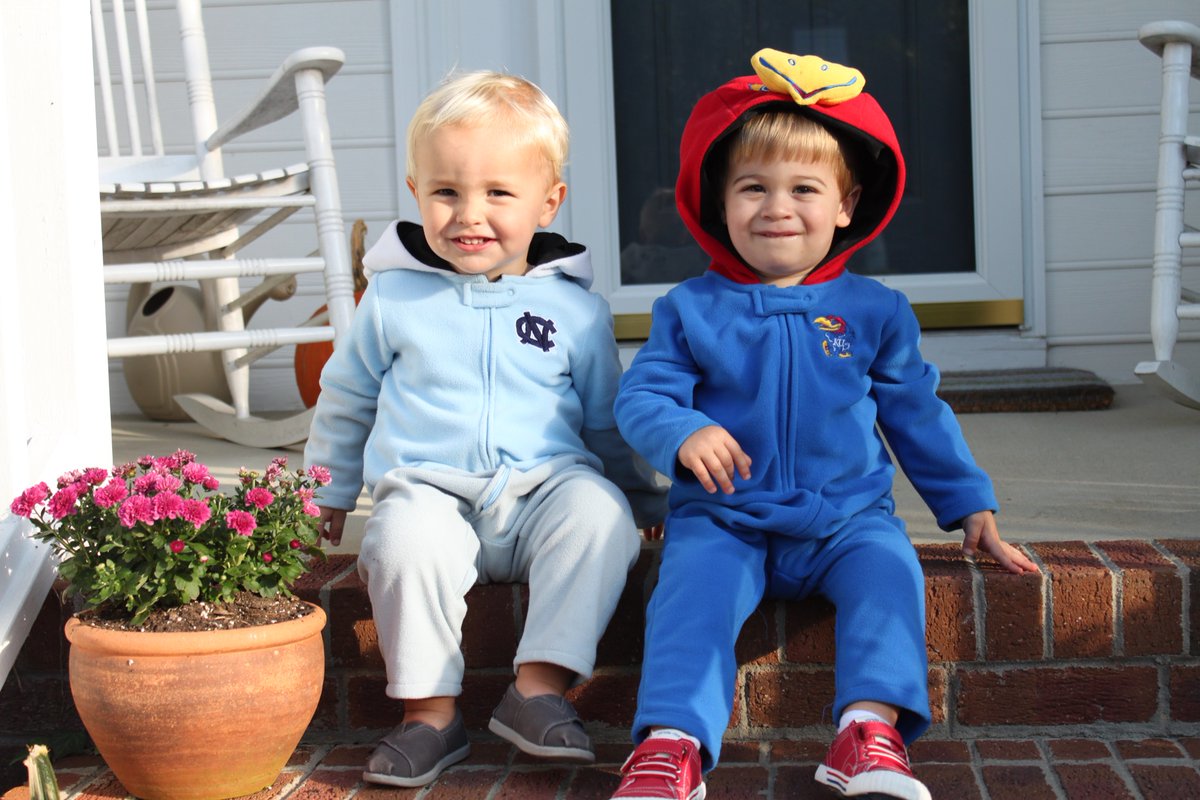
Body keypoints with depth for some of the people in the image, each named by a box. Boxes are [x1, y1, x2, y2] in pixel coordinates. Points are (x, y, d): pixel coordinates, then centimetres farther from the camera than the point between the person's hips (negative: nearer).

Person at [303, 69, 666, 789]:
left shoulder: (575, 307, 8)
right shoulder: (394, 299, 7)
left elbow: (608, 422, 20)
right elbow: (345, 401, 22)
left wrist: (653, 502, 20)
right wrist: (326, 493, 27)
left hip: (544, 489, 1)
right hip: (428, 489, 0)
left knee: (600, 512, -31)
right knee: (409, 539, -34)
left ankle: (541, 685, -26)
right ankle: (430, 707, -18)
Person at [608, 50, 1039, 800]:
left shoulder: (875, 311, 8)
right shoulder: (691, 309, 3)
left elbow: (917, 414, 16)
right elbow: (642, 396, -2)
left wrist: (971, 507, 17)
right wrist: (683, 433, -25)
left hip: (846, 518, 1)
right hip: (724, 520, -1)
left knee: (889, 568, -27)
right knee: (692, 585, -28)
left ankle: (871, 727, -32)